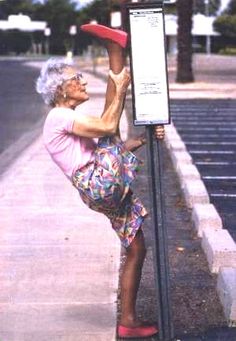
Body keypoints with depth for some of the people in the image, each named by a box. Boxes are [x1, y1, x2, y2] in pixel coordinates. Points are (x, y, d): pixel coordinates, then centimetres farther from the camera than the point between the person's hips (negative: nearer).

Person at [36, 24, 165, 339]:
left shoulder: (72, 121, 26)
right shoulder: (60, 117, -5)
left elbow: (113, 147, 24)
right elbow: (108, 128, -19)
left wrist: (144, 138, 10)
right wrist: (121, 88, -10)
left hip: (111, 193, 9)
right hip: (100, 182, -9)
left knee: (137, 251, 12)